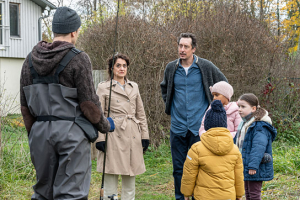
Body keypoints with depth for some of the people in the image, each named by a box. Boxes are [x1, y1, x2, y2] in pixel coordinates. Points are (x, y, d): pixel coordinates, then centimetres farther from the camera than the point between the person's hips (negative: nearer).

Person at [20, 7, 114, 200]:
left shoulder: (31, 60, 8)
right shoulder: (78, 59, -9)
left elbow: (25, 106, 11)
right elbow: (89, 103, -9)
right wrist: (105, 125, 8)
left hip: (40, 133, 6)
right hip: (72, 133, -5)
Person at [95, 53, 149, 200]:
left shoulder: (134, 87, 15)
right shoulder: (103, 87, 2)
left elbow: (141, 114, 16)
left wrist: (145, 136, 9)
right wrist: (100, 138, -10)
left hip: (132, 137, 4)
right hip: (113, 136, -4)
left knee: (130, 177, 8)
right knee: (111, 176, -3)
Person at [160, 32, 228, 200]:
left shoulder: (206, 67, -3)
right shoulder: (171, 68, 5)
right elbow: (165, 88, 26)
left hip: (199, 126, -3)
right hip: (177, 127, 3)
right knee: (178, 168, 8)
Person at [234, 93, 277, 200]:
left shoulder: (260, 126, -19)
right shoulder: (244, 124, 12)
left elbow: (258, 147, -27)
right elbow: (237, 142, 23)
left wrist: (253, 165, -32)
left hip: (256, 168, -10)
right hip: (245, 166, 10)